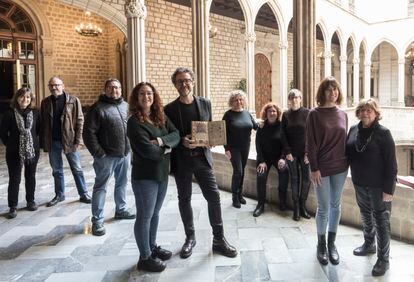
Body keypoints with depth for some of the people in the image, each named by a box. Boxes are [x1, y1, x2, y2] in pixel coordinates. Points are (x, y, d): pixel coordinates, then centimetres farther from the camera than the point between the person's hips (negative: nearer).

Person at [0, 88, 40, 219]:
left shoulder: (35, 113, -2)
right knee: (14, 179, 3)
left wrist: (34, 143, 5)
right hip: (14, 152, -2)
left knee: (31, 177, 14)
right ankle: (13, 207, 12)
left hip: (32, 151, 2)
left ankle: (30, 201, 28)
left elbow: (39, 129, 10)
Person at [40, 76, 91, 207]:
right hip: (52, 142, 3)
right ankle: (59, 195, 26)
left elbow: (79, 121, -6)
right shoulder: (45, 102, 6)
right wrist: (42, 142, 3)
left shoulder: (73, 100, -4)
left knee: (77, 169, 5)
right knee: (56, 170, 14)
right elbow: (42, 123, 8)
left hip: (70, 141, -3)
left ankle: (83, 194, 15)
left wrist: (78, 140, -12)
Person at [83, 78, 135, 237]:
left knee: (122, 183, 18)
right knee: (100, 187, 1)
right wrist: (98, 153, -16)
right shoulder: (98, 108, -8)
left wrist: (130, 147, 10)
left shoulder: (125, 106, 10)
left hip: (125, 153, 6)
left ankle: (121, 210, 36)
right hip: (106, 155, -6)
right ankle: (97, 221, 7)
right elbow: (89, 133, -12)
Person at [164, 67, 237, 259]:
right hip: (181, 160, -1)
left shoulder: (205, 104, 5)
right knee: (184, 199, 11)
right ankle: (190, 237, 29)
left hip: (202, 157, 1)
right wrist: (182, 141, -19)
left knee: (214, 196, -1)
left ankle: (219, 240, 14)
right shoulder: (169, 109, -2)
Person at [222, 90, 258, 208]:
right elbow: (224, 133, -9)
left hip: (245, 147, 5)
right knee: (237, 171, -7)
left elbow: (256, 126, 7)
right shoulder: (228, 114, -8)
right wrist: (226, 149, -14)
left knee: (242, 171, 11)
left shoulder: (247, 113, 6)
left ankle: (240, 194, 24)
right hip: (233, 148, -4)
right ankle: (235, 197, 7)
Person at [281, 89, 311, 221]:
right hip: (291, 153, 1)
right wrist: (287, 152, -6)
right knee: (294, 179, 5)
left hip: (305, 153, -1)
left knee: (306, 179, 0)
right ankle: (296, 208, 12)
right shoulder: (286, 115, 4)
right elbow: (283, 135, 2)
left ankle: (302, 206, 14)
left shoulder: (307, 113, -1)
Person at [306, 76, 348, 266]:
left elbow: (345, 140, 12)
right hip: (322, 168, -4)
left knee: (336, 206, 12)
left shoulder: (343, 114, 6)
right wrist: (314, 168, -13)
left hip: (340, 167, 4)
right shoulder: (315, 114, -8)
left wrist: (347, 163, 9)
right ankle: (321, 244, 22)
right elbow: (310, 143, -9)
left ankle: (332, 243, 28)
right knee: (324, 207, 4)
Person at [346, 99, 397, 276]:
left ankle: (383, 259, 15)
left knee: (381, 220, 4)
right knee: (365, 215, 20)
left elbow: (391, 163, -14)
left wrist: (389, 189, -16)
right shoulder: (353, 130, 3)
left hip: (378, 185, -5)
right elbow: (347, 153, 11)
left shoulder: (383, 133, -13)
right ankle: (369, 245, 41)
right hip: (359, 183, 5)